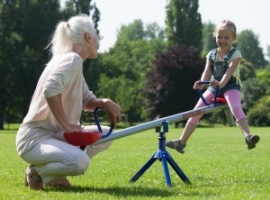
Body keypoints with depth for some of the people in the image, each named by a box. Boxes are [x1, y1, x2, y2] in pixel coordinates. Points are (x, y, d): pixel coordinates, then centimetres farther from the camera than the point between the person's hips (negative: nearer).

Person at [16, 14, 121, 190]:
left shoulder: (71, 60, 15)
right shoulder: (72, 59, -15)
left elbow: (87, 100, 22)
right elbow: (50, 90, -32)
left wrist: (105, 103, 0)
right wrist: (67, 125, -24)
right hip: (35, 138, -10)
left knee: (106, 134, 13)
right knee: (80, 162, -35)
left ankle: (51, 170, 7)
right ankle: (37, 172, -4)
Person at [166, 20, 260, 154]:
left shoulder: (235, 54, -6)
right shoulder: (211, 55, 8)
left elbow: (229, 71, -23)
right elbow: (207, 71, -4)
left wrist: (221, 83, -41)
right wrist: (201, 83, -26)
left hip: (231, 86, -5)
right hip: (214, 87, 5)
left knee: (236, 108, -33)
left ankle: (248, 136, -47)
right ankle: (182, 141, 4)